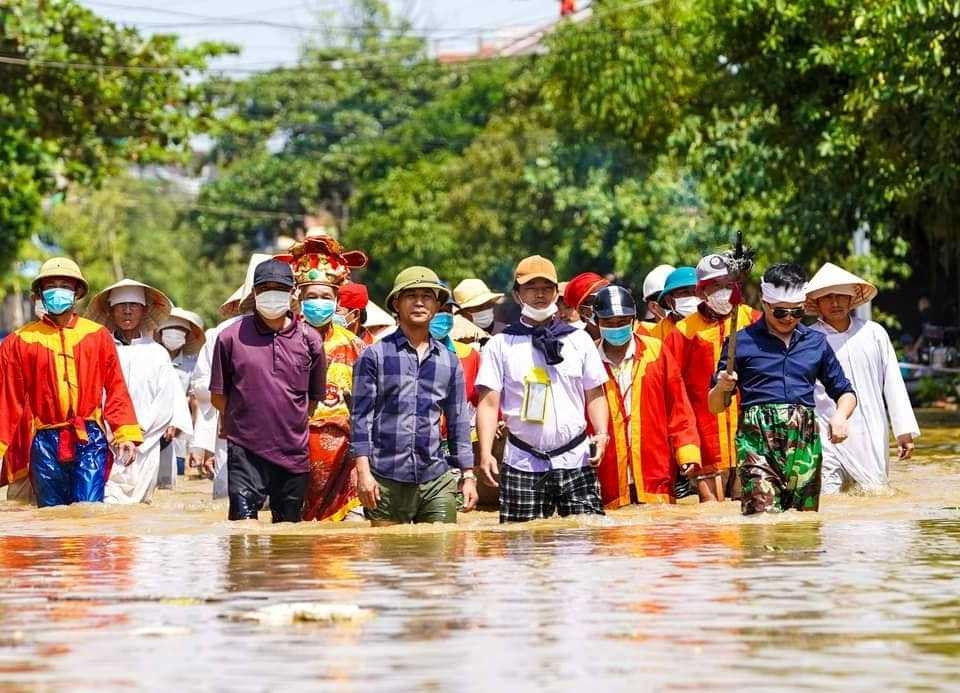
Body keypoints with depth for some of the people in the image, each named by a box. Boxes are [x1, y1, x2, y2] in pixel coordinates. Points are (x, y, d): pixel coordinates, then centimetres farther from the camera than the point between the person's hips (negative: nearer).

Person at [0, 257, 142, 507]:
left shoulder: (98, 336, 7)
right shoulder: (20, 342, 6)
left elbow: (116, 389, 6)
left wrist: (126, 435, -5)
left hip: (90, 440, -1)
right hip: (45, 443, 1)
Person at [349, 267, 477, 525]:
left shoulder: (449, 361, 14)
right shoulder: (375, 356, 5)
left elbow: (458, 422, 18)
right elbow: (360, 416, 1)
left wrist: (468, 476, 13)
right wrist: (363, 471, -7)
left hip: (437, 479, 3)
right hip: (387, 481, -3)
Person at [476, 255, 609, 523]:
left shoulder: (579, 339, 12)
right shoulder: (500, 345, 6)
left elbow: (595, 395, 14)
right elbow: (489, 403, 2)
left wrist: (601, 435, -5)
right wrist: (485, 453, -11)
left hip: (575, 461, 1)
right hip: (522, 464, -1)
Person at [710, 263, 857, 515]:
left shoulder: (817, 342, 17)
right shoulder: (742, 342, 8)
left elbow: (845, 392, 23)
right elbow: (715, 407, 11)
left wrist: (840, 415, 0)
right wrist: (721, 388, -13)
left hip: (804, 441, 3)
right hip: (757, 439, -3)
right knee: (763, 515, -21)